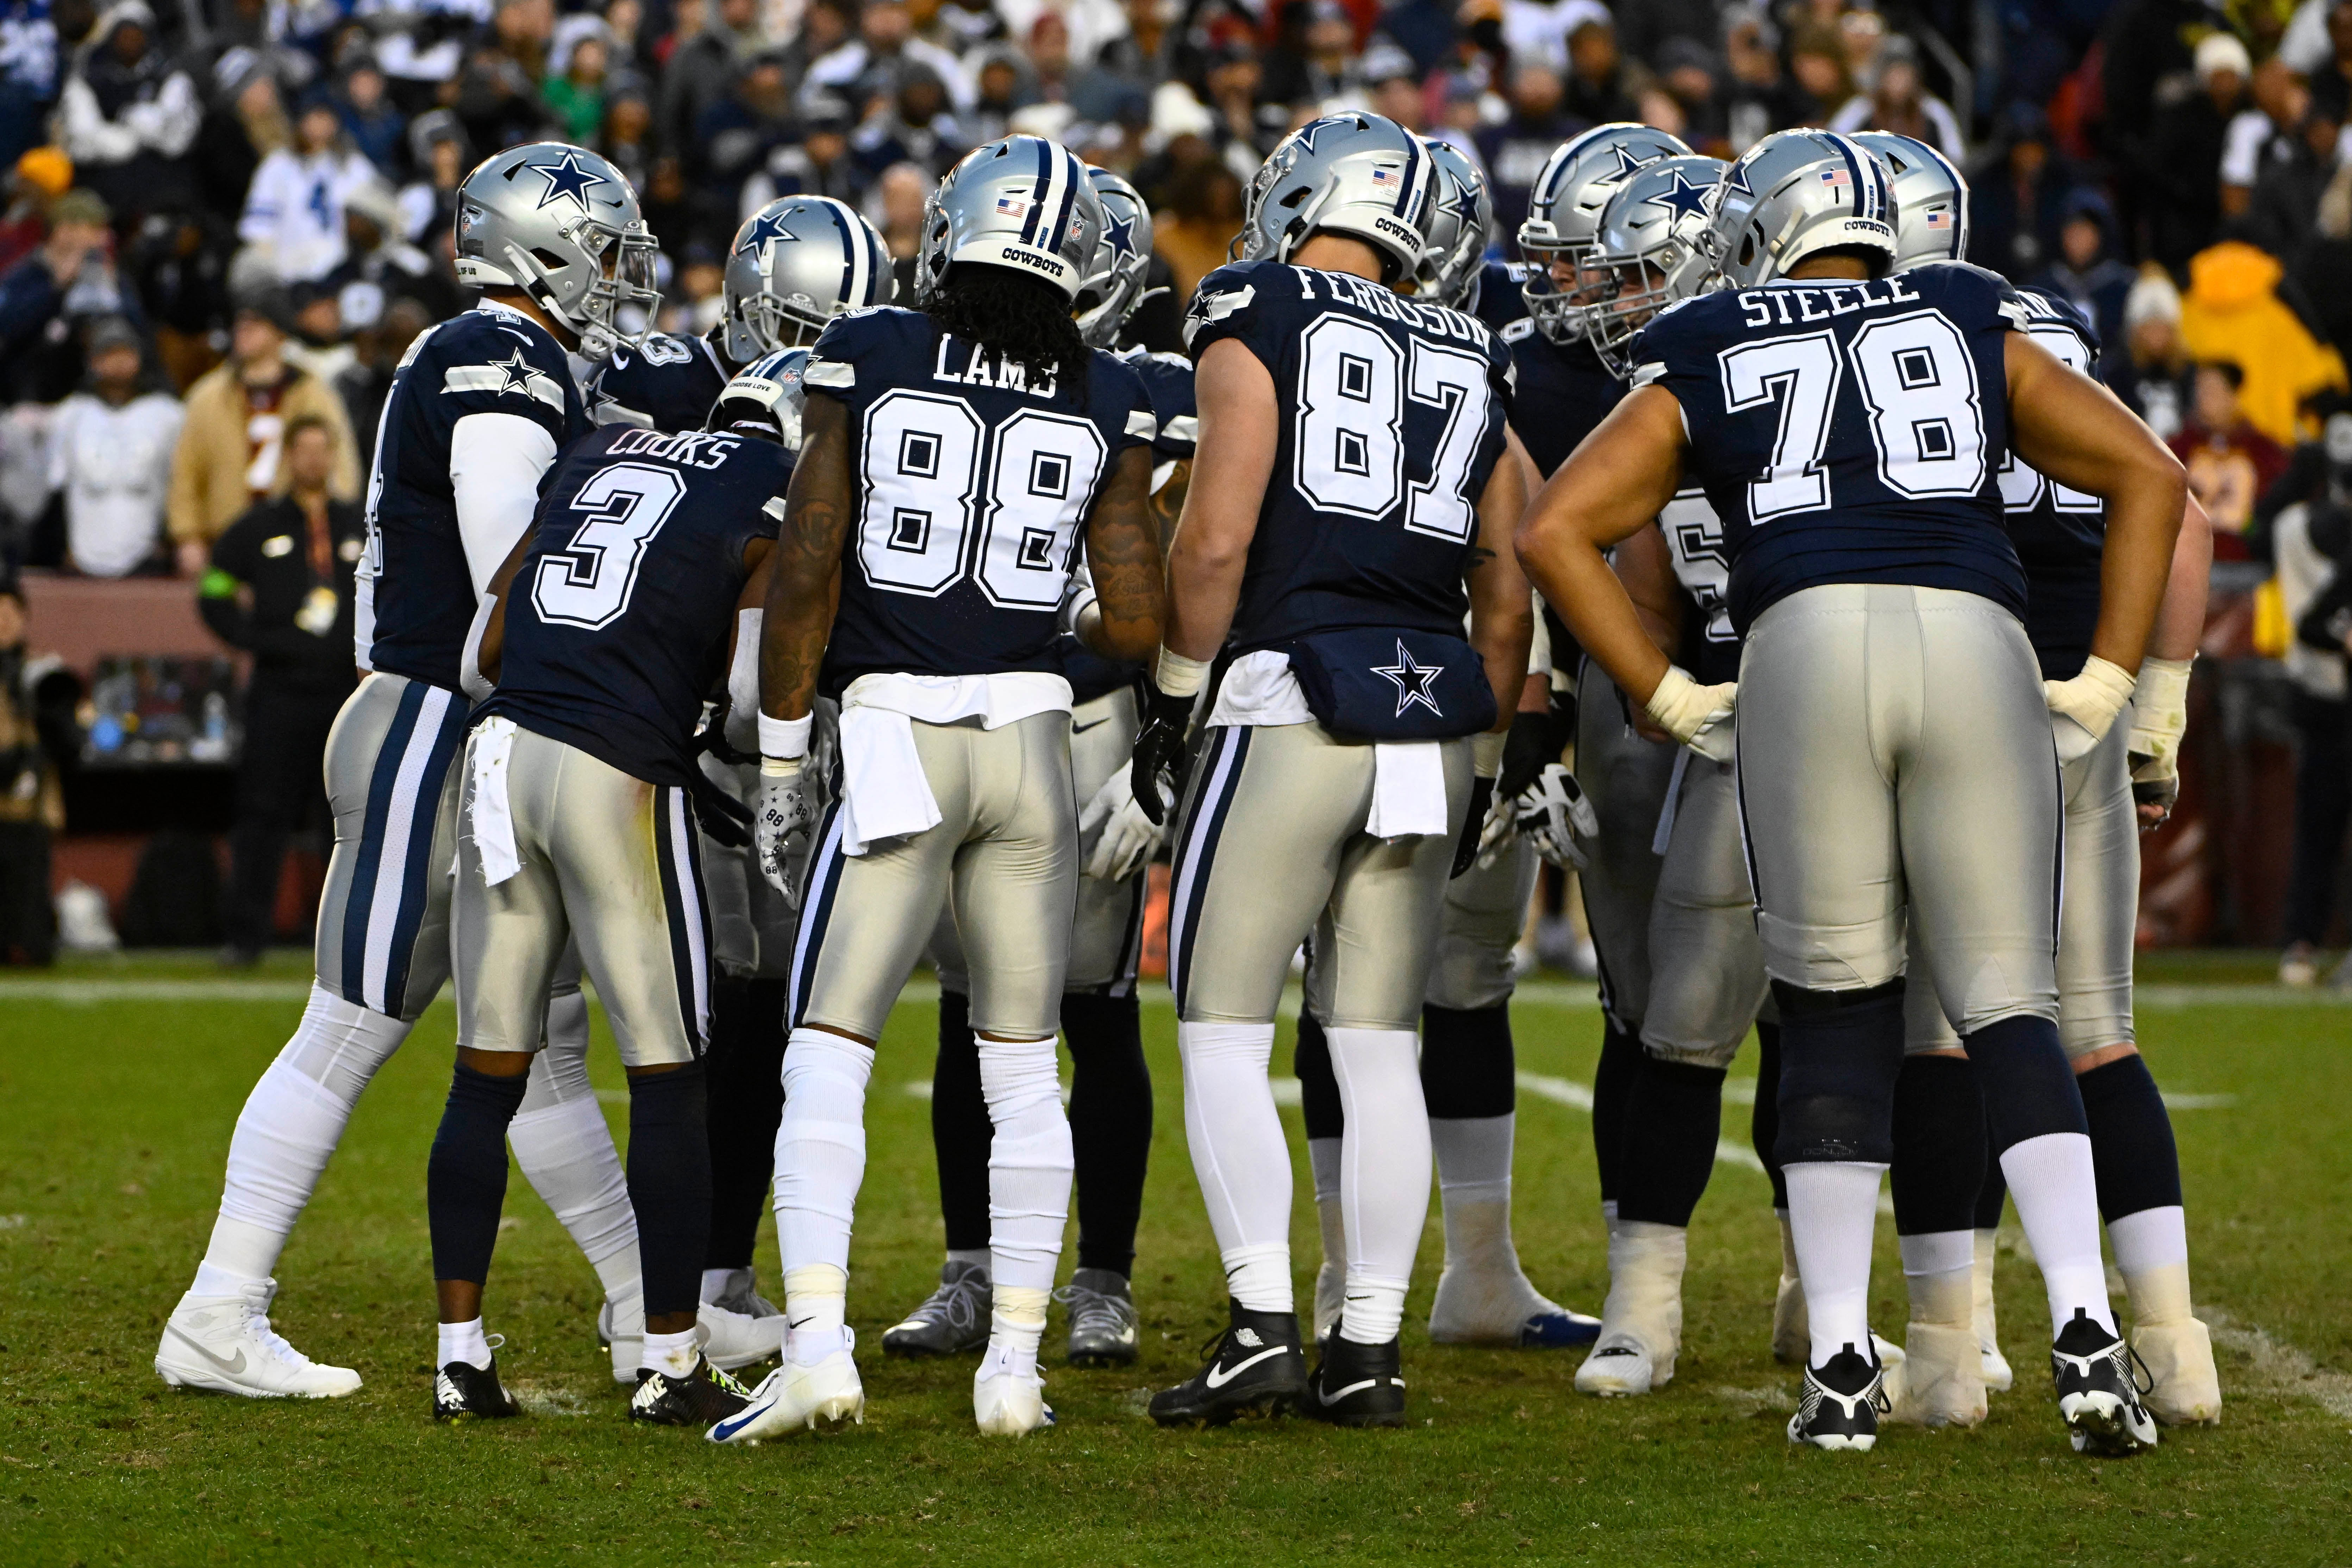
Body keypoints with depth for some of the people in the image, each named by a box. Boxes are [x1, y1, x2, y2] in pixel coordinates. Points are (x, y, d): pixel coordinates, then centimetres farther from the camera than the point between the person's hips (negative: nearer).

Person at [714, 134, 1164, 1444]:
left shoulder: (868, 359, -1)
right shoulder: (1109, 401, 4)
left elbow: (807, 572, -2)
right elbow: (1138, 624, 3)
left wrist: (781, 759, 6)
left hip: (895, 732, -2)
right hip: (1034, 736, 2)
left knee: (827, 1054, 0)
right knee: (1023, 1068, 12)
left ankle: (819, 1346, -14)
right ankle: (1015, 1364, 11)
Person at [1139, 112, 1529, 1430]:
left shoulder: (1260, 321, 0)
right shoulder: (1474, 367, 17)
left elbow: (1217, 541, -9)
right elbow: (1506, 600, 16)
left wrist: (1175, 694, 2)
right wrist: (1483, 765, 24)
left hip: (1293, 696, -5)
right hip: (1435, 716, 5)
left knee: (1225, 1027, 1)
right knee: (1380, 1047, 8)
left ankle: (1264, 1322, -8)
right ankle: (1371, 1347, 7)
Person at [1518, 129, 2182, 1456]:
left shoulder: (1705, 367, 21)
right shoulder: (1973, 330, 24)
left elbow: (1556, 529, 14)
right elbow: (2150, 475, 21)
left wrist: (1670, 698, 15)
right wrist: (2108, 679, 18)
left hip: (1802, 649, 0)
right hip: (1977, 646, 1)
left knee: (1836, 1013, 10)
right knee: (2010, 1007, 6)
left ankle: (1841, 1362, 6)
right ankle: (2086, 1326, -10)